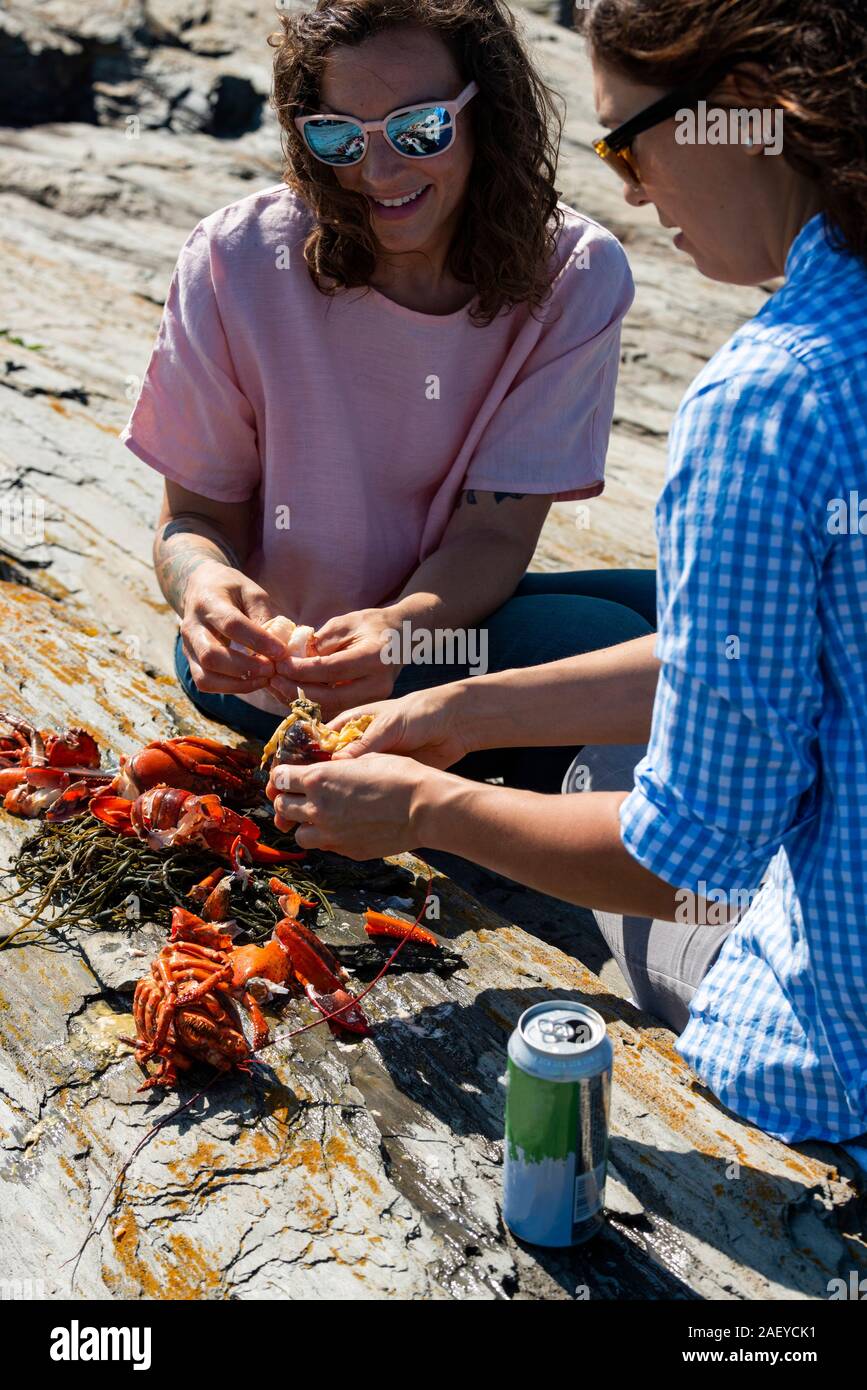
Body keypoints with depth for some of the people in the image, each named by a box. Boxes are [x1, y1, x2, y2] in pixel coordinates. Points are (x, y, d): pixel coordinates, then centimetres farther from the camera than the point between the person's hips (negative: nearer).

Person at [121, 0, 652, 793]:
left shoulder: (575, 276, -12)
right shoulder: (237, 261, -15)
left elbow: (495, 531, -15)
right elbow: (196, 517, -9)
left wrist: (399, 627, -37)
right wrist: (204, 580, -34)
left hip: (443, 615, 4)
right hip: (267, 663, -3)